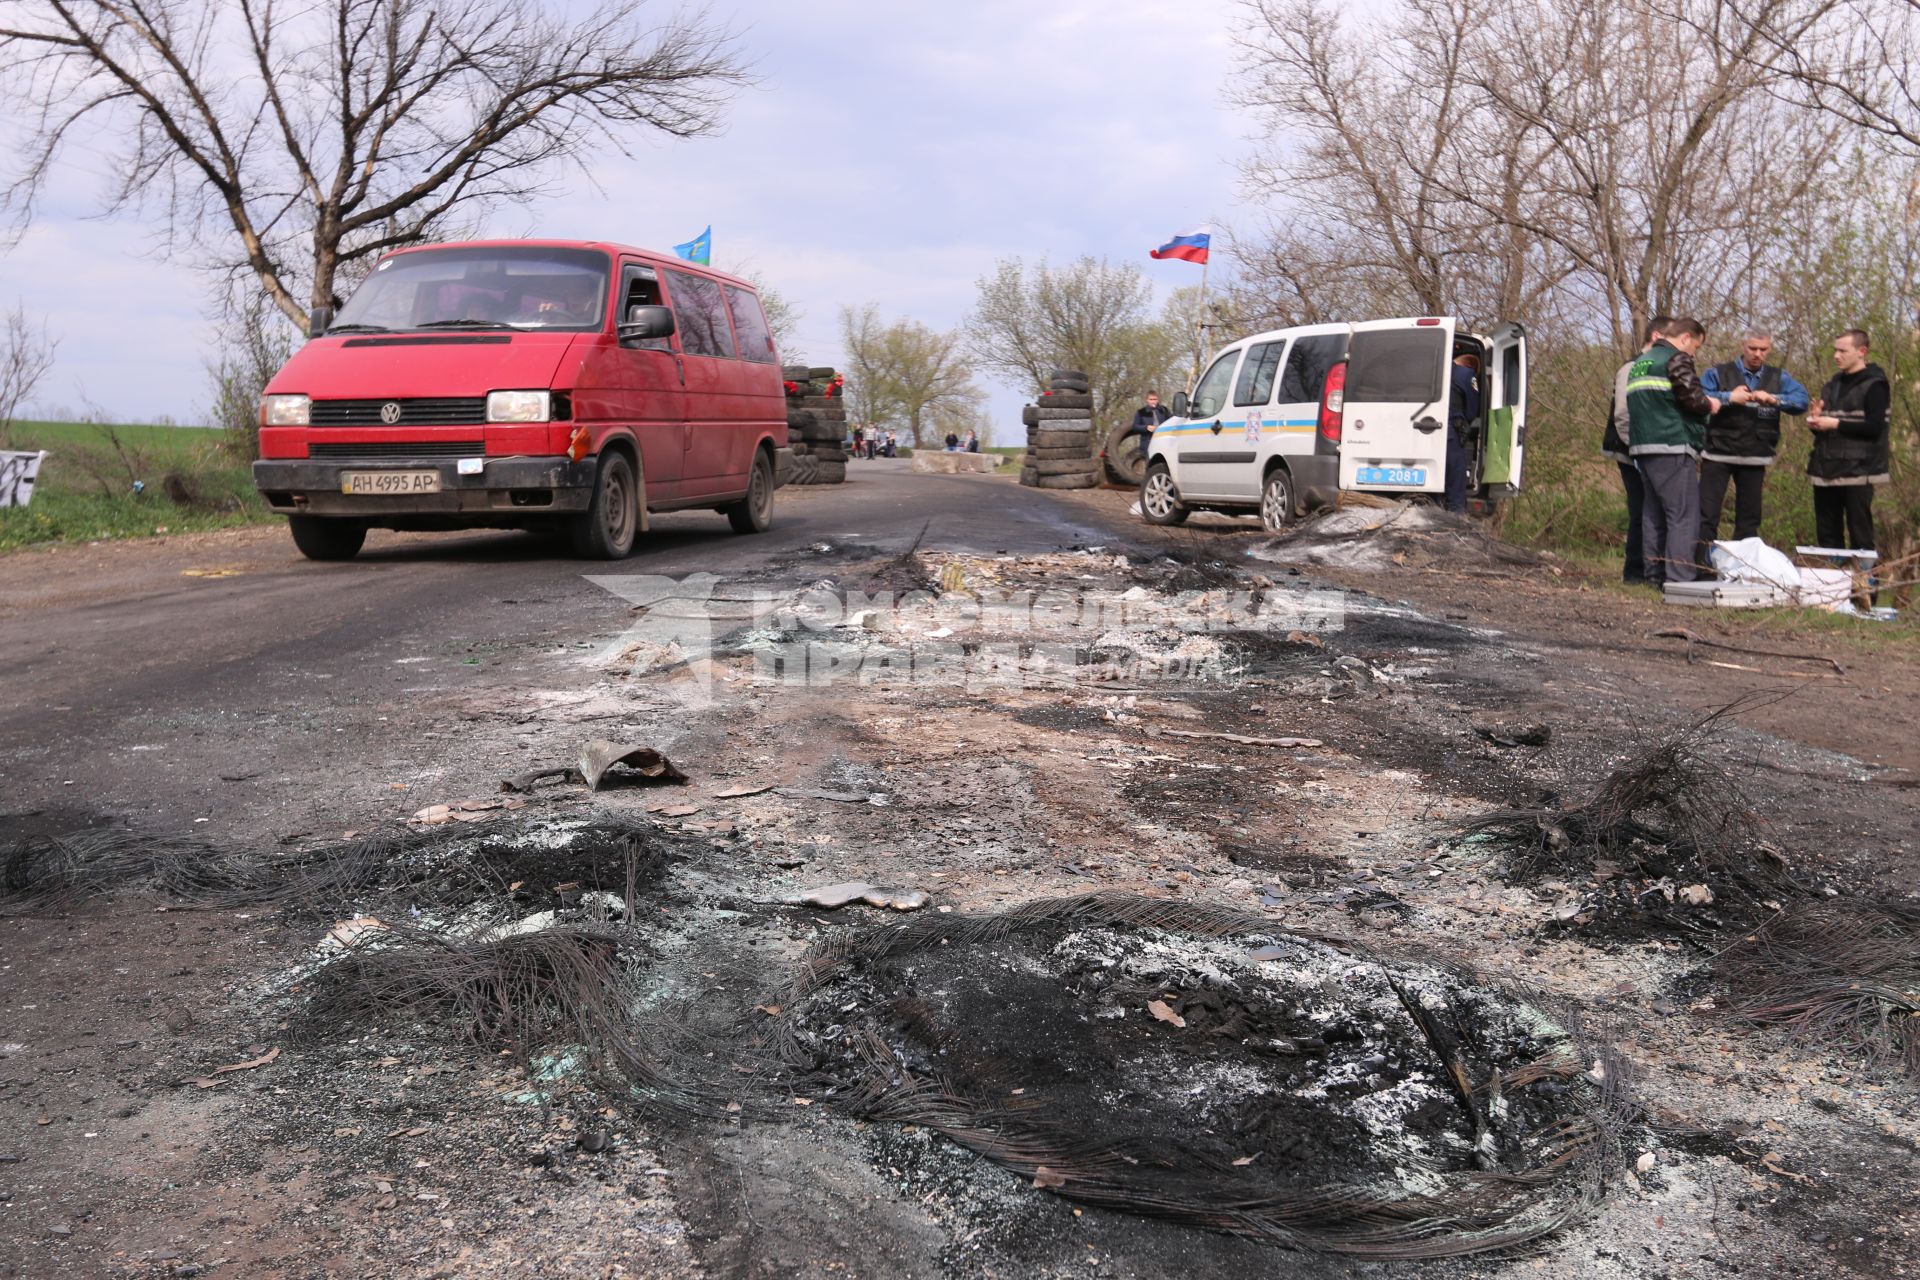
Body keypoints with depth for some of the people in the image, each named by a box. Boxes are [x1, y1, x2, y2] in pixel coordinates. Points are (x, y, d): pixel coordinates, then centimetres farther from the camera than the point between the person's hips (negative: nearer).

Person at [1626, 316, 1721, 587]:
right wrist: (1709, 406, 4)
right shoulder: (1676, 358, -6)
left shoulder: (1640, 362, 22)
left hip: (1642, 446, 9)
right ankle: (1679, 578, -13)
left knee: (1654, 513, 12)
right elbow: (1690, 396, -16)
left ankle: (1655, 574, 14)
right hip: (1672, 446, -9)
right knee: (1683, 514, -8)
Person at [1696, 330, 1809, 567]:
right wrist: (1728, 398, -21)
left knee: (1749, 516, 9)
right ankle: (1700, 566, -4)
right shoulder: (1718, 373, 1)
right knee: (1707, 514, -7)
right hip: (1718, 455, -3)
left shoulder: (1779, 377, 9)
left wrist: (1773, 399, -21)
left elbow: (1802, 400, -5)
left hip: (1755, 459, 3)